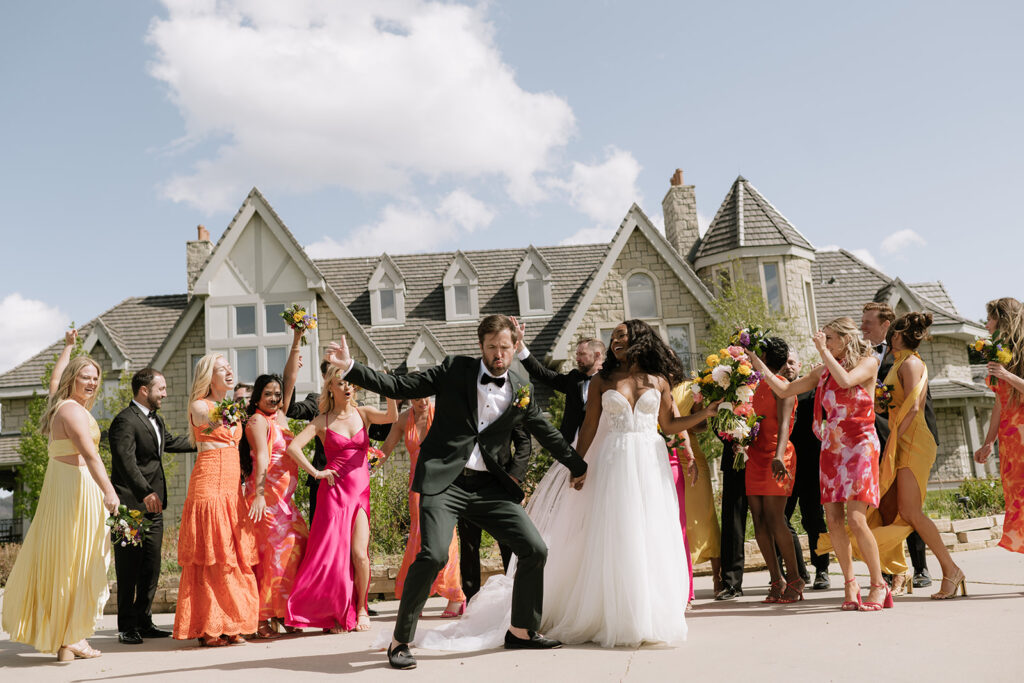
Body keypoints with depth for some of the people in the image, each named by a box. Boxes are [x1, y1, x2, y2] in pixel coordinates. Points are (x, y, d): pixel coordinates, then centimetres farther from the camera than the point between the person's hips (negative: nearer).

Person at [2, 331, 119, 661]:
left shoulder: (60, 404, 13)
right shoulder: (73, 410, -15)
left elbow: (54, 379, 36)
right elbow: (90, 454, -26)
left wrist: (68, 347, 48)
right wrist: (109, 491, -33)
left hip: (61, 484, 10)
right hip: (75, 486, -10)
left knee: (58, 558, 13)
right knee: (73, 561, -5)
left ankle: (65, 636, 22)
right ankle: (68, 640, 1)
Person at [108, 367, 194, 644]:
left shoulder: (156, 420, 18)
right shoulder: (125, 421, -13)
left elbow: (171, 442, 35)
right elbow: (127, 462, -23)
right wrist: (145, 493, -31)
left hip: (153, 506, 9)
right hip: (132, 505, -9)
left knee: (151, 568, 11)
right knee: (129, 570, -2)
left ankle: (143, 622, 19)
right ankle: (126, 627, 5)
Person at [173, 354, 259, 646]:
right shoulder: (199, 406, 1)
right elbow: (208, 422, -15)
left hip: (232, 487, 7)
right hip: (208, 484, -7)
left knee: (234, 556, 4)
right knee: (210, 558, -8)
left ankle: (230, 625, 9)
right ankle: (208, 628, -5)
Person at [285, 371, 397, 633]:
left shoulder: (363, 413, 8)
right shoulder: (322, 421, 3)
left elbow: (392, 417, -10)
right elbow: (293, 447, -5)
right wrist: (316, 473, -7)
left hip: (361, 491, 1)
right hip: (334, 491, -1)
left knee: (359, 553, -8)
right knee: (334, 553, -2)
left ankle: (360, 609, 13)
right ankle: (335, 614, 16)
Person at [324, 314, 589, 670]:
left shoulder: (520, 391, 9)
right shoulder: (454, 369, 0)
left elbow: (547, 433, 21)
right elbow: (400, 386, 0)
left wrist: (578, 466, 27)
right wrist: (350, 368, -9)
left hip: (489, 486, 4)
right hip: (444, 480, -4)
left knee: (535, 550, -1)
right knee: (433, 555, -22)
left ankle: (522, 631, 21)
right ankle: (400, 641, -2)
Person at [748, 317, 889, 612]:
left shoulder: (868, 362, 0)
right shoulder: (823, 371, 14)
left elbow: (846, 380, -21)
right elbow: (785, 390, 14)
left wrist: (823, 351, -12)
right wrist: (759, 366, 7)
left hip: (859, 447, -5)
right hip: (831, 449, 5)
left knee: (856, 519, -15)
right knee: (833, 519, -1)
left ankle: (878, 585, -1)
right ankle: (850, 585, 11)